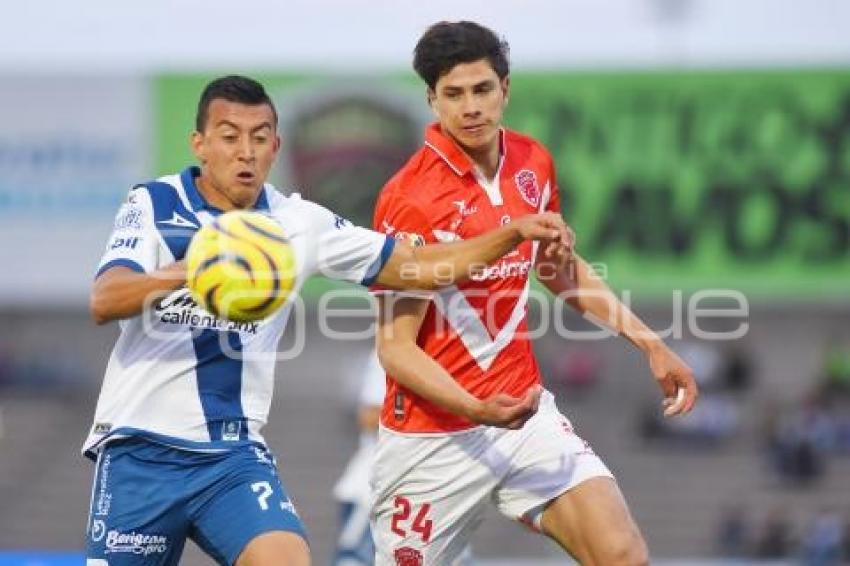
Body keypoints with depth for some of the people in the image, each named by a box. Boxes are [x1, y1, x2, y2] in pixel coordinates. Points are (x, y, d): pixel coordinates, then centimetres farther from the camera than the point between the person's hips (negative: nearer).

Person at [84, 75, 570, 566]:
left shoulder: (301, 223, 5)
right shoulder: (154, 205, -4)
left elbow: (418, 266, 11)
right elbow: (104, 301, -20)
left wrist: (516, 232, -2)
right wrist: (185, 273, -39)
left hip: (233, 453, 2)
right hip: (140, 449, -2)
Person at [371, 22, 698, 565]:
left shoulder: (533, 163, 2)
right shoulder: (409, 199, -17)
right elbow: (396, 348, -15)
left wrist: (649, 341, 15)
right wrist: (478, 411, -30)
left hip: (526, 413, 5)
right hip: (434, 437, -5)